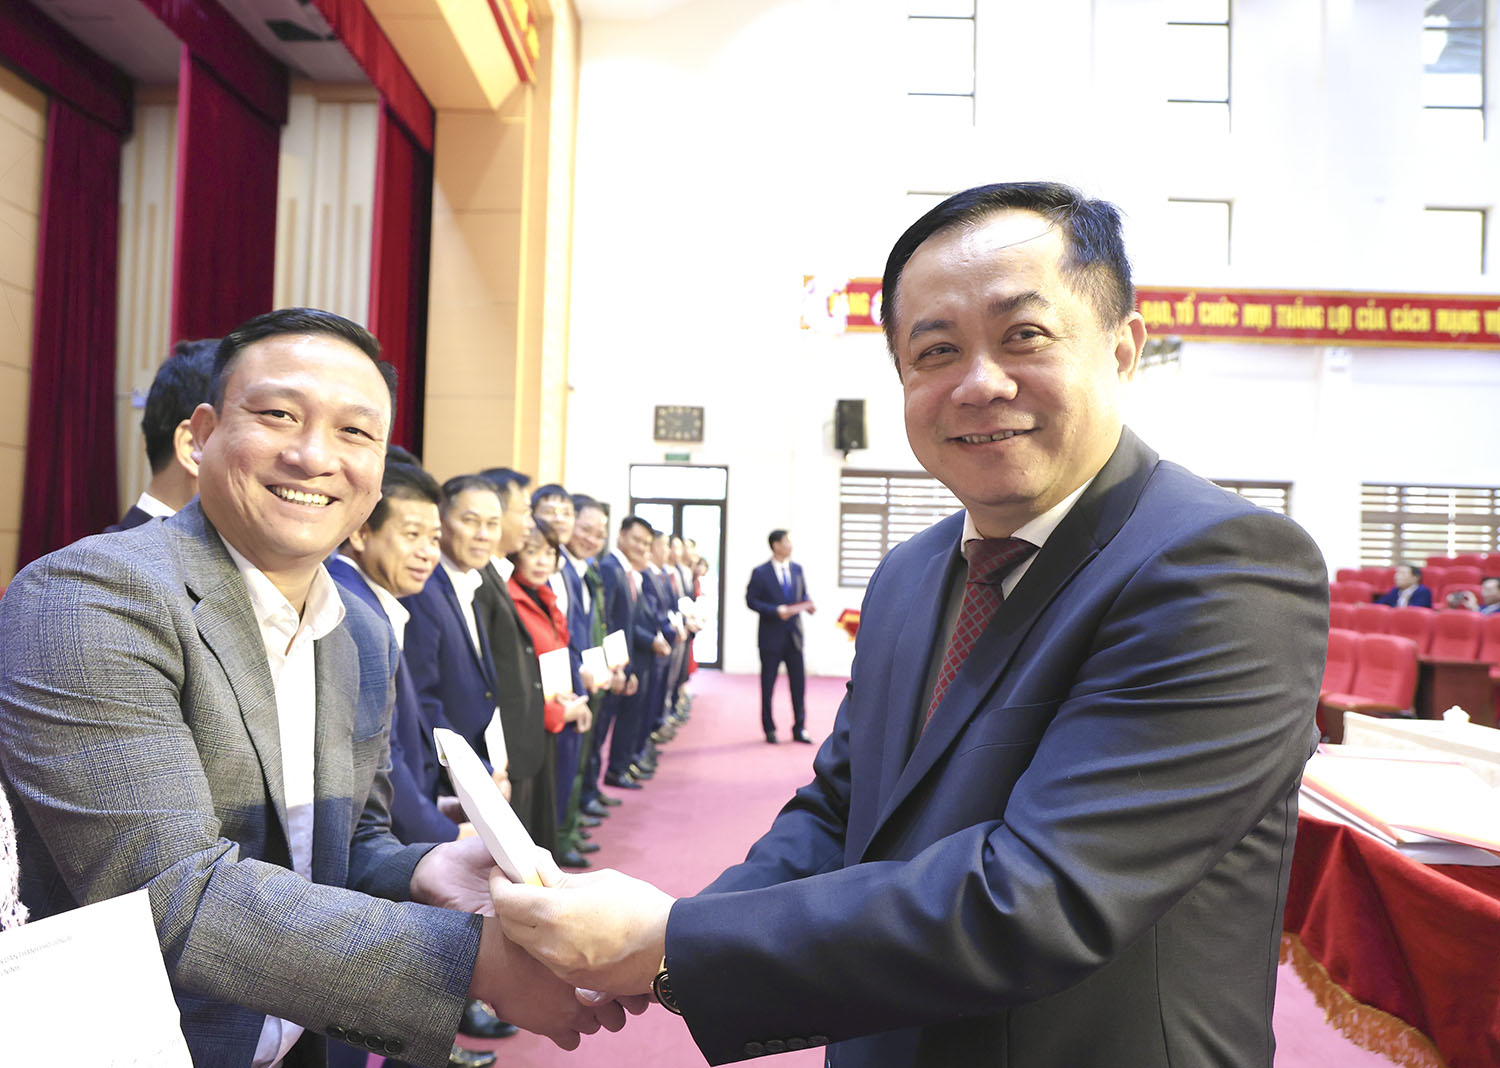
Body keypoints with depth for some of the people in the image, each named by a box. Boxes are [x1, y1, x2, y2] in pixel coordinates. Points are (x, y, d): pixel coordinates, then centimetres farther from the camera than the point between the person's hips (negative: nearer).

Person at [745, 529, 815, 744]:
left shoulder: (797, 569, 9)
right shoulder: (760, 573, -6)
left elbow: (803, 595, 15)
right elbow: (751, 601, -9)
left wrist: (808, 605, -7)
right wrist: (776, 611, -19)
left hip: (794, 635, 4)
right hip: (771, 636, -4)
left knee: (798, 683, 5)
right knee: (768, 684, 6)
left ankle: (799, 728, 15)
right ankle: (769, 730, 18)